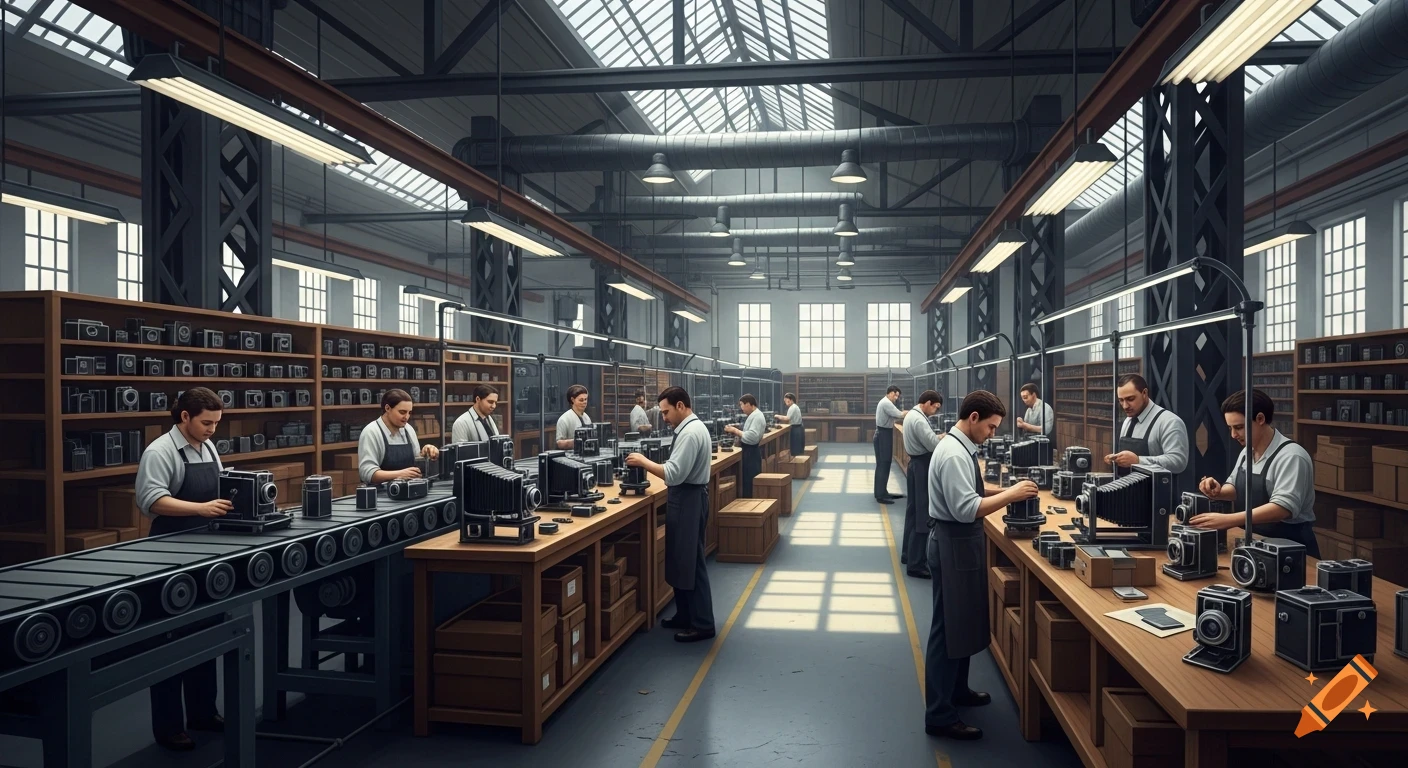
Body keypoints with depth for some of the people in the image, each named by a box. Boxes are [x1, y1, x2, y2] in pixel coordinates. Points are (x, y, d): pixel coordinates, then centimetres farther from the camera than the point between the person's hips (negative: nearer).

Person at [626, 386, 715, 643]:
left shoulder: (690, 433, -21)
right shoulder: (692, 428, 12)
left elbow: (674, 474, -27)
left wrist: (643, 462, -19)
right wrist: (649, 464, 8)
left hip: (688, 499, -11)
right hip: (688, 497, 11)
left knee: (691, 562, -3)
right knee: (681, 560, 17)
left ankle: (702, 625, 5)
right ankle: (685, 615, 28)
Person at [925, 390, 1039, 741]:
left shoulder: (960, 448, 9)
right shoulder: (954, 454, -23)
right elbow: (965, 509, -29)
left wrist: (1002, 491, 5)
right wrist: (1010, 494, -24)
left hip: (961, 542, 10)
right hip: (954, 545, -10)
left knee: (963, 621, 22)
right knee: (949, 626, -3)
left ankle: (957, 690, 39)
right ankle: (939, 716, 6)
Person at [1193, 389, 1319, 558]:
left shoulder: (1291, 456, -16)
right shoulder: (1246, 452, 7)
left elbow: (1283, 507, -27)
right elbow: (1236, 489, 21)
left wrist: (1228, 520, -34)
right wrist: (1218, 491, -3)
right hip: (1254, 542, 6)